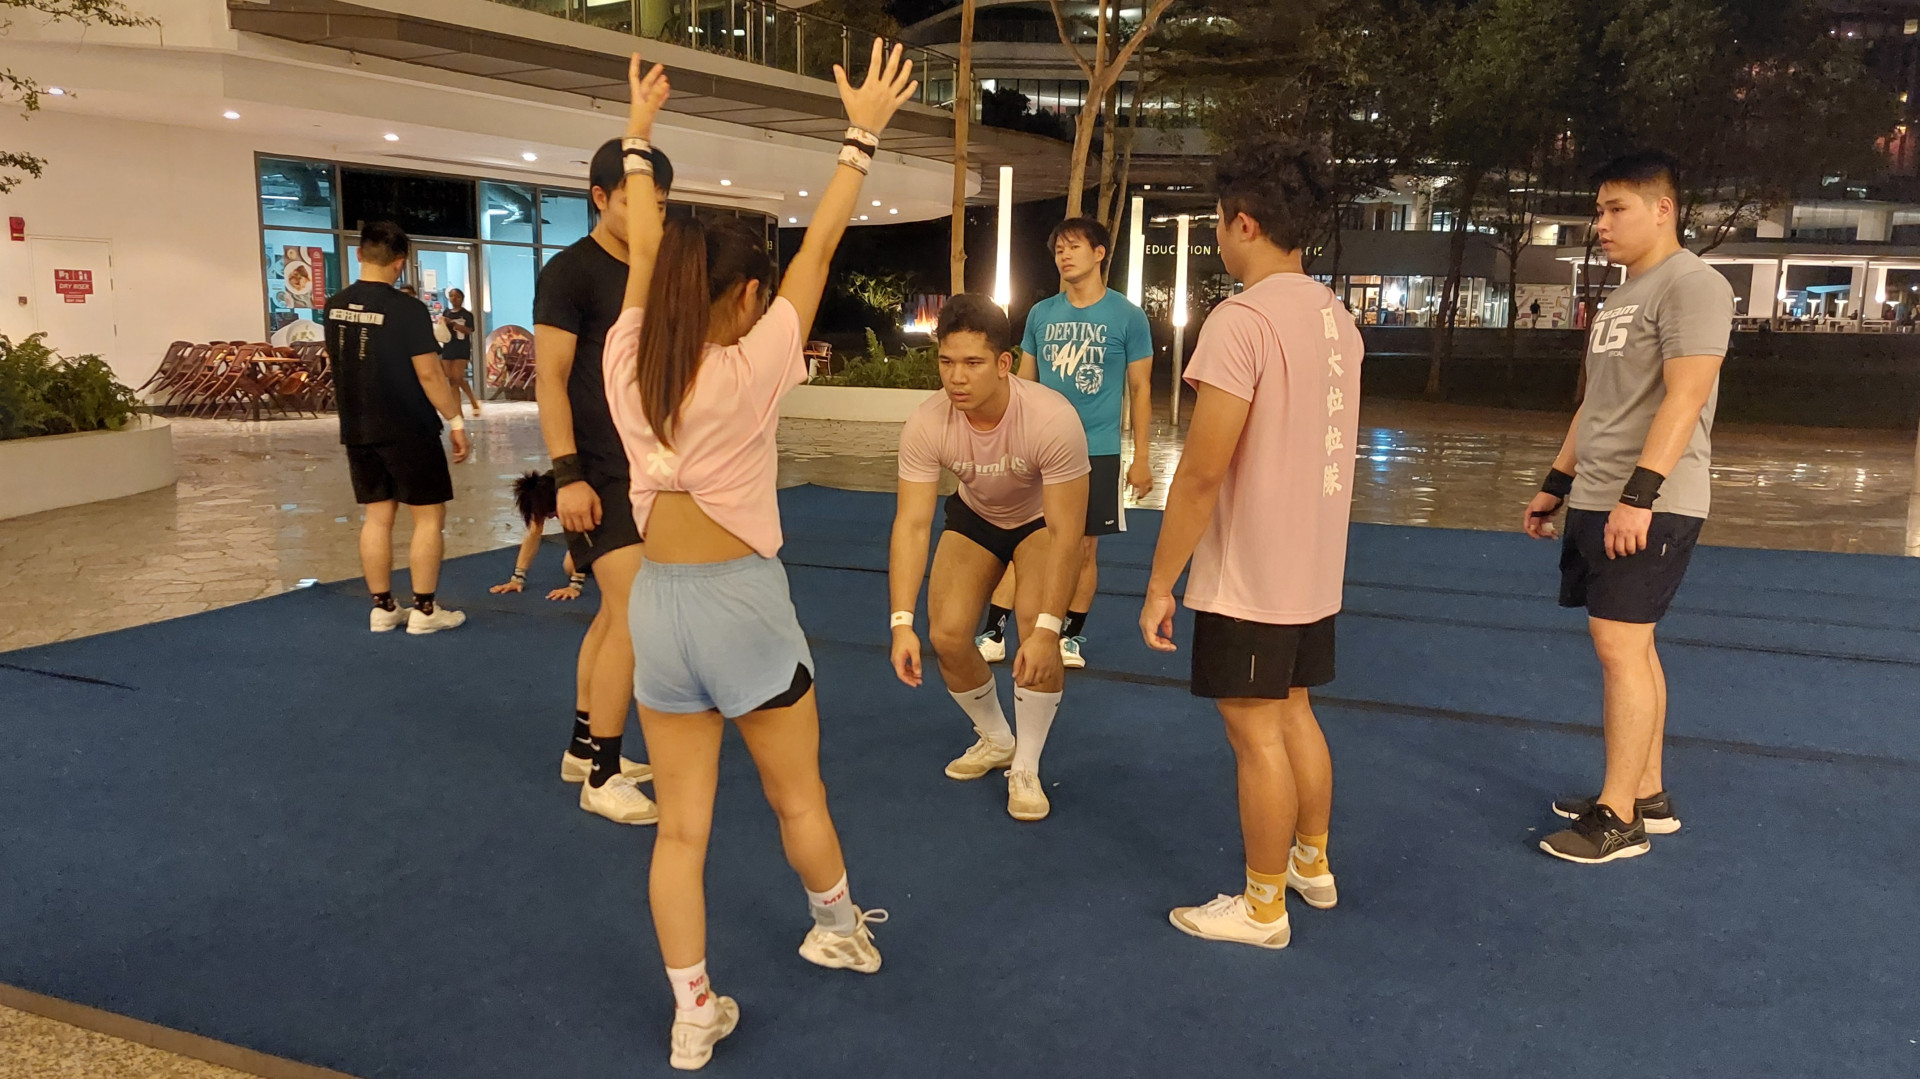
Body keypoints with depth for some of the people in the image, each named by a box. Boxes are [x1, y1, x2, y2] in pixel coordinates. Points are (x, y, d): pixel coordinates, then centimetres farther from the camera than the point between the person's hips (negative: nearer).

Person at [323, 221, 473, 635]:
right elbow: (429, 373, -17)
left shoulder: (335, 307, 5)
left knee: (378, 516, 12)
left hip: (357, 430, 7)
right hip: (408, 431, -7)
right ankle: (424, 611, 4)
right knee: (429, 516, 3)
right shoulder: (407, 309, -16)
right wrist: (456, 421, -10)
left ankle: (383, 608, 16)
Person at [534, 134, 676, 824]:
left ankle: (583, 749, 27)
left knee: (617, 610, 13)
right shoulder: (571, 272, -9)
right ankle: (602, 778, -1)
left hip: (648, 469, 8)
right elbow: (549, 379, -13)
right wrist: (567, 475, -20)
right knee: (635, 613, -13)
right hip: (598, 473, -8)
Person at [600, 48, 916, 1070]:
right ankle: (841, 932, 41)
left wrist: (637, 138, 24)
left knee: (680, 826, 10)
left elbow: (641, 248, 11)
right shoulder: (750, 370, -15)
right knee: (797, 796, 18)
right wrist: (862, 134, -1)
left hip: (656, 603, 4)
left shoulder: (627, 363, -3)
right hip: (742, 603, -4)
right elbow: (820, 248, -10)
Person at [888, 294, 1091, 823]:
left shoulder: (1053, 418, -38)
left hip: (1042, 519, -3)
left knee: (1036, 629, -25)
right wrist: (902, 622, -39)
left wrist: (1047, 628, -38)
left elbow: (1066, 533, -33)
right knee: (947, 635, -10)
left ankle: (1025, 768, -3)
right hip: (974, 517, 3)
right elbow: (912, 523, -30)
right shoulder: (926, 425, -30)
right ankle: (995, 739, 21)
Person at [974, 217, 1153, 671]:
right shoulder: (1041, 314, 6)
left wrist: (1141, 457, -4)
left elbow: (1140, 389, 0)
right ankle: (993, 634, 9)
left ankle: (1072, 636, 24)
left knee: (1084, 548, 8)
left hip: (1098, 451, -2)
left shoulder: (1128, 317, -4)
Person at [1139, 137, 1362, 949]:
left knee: (1255, 732, 4)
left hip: (1248, 578, -8)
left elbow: (1202, 473, -21)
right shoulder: (1336, 316, 7)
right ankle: (1312, 865, 37)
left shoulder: (1243, 318, -20)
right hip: (1315, 568, 9)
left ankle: (1262, 907, 18)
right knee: (1293, 713, 21)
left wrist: (1159, 585, -14)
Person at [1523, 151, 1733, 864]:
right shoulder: (1624, 295, 19)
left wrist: (1639, 495, -28)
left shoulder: (1691, 285, -11)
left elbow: (1685, 398, -21)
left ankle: (1618, 818, 0)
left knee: (1621, 648, -8)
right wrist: (1556, 484, 22)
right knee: (1630, 646, 12)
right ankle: (1647, 795, 22)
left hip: (1649, 507, -9)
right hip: (1598, 503, 9)